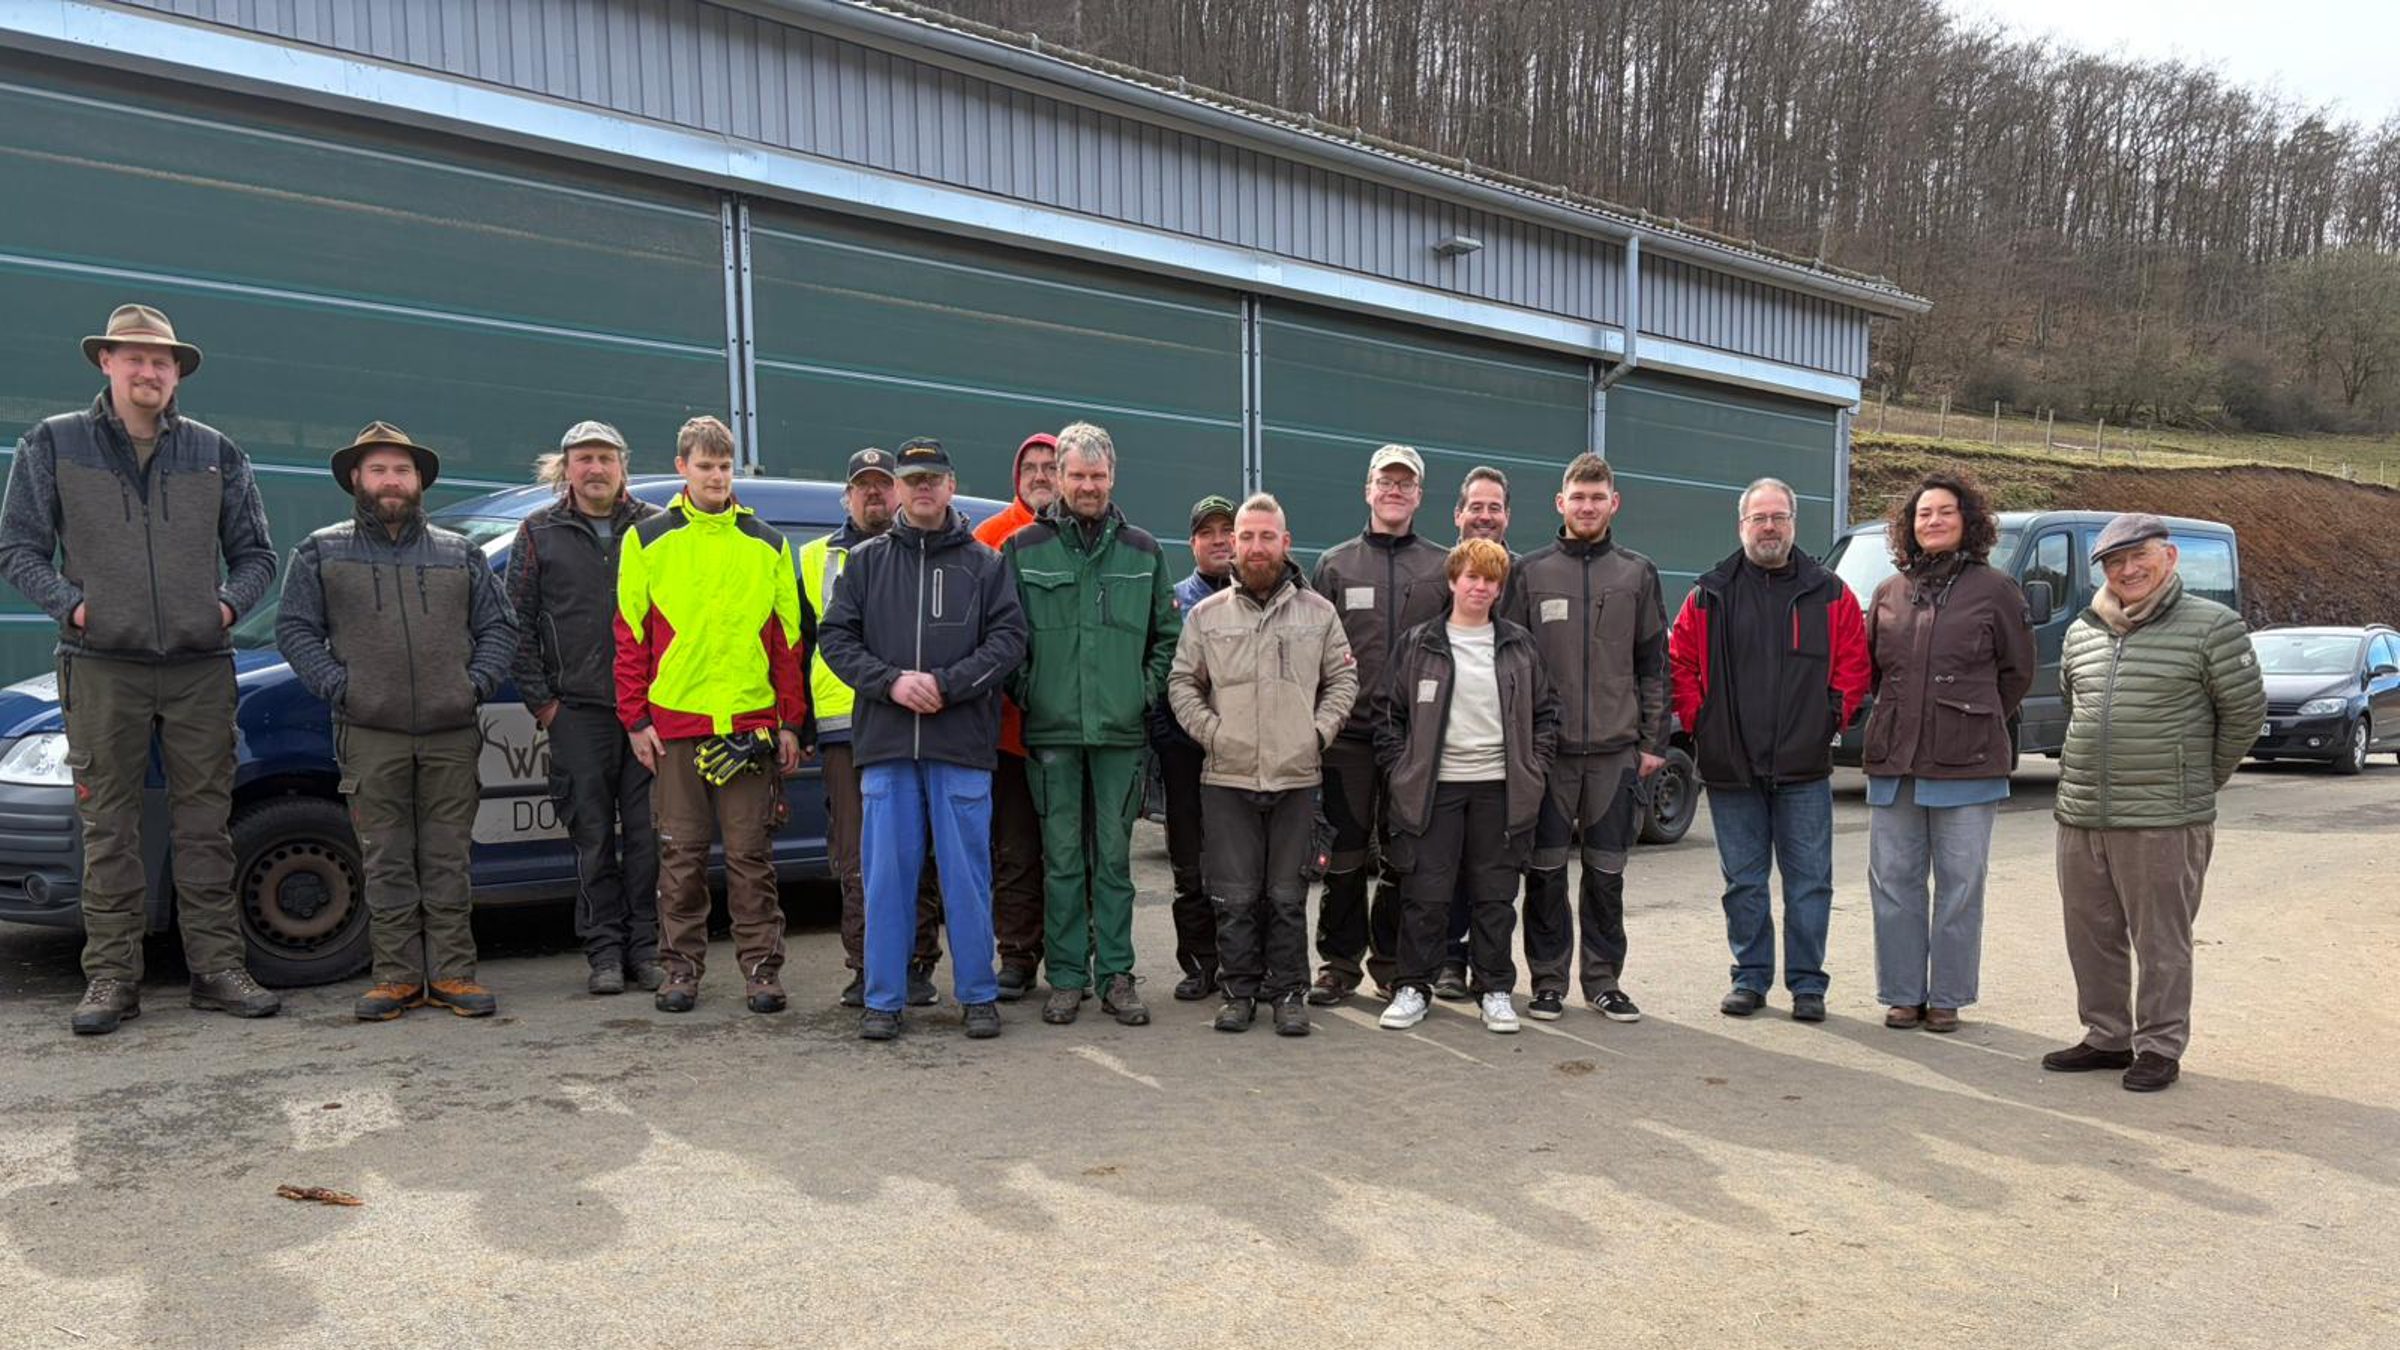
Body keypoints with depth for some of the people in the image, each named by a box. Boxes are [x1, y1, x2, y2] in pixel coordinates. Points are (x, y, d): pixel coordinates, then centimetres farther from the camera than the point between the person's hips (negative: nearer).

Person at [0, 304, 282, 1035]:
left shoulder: (215, 453, 10)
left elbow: (255, 554, 14)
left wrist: (228, 604, -3)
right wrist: (70, 604, -8)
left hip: (200, 668, 1)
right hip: (103, 667, -1)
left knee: (205, 826, 4)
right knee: (109, 830, 2)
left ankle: (218, 968, 9)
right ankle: (111, 976, 8)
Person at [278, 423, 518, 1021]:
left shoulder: (461, 555, 14)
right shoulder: (322, 552, 11)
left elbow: (498, 626, 14)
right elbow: (294, 628, 7)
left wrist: (477, 682, -1)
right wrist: (337, 685, -6)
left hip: (452, 732, 1)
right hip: (370, 735, -1)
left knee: (449, 860, 3)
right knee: (386, 863, 2)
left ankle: (452, 973, 8)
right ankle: (396, 976, 9)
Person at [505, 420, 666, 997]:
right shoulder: (540, 533, 8)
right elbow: (517, 620, 8)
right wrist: (540, 699, 1)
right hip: (578, 711, 0)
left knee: (648, 831, 2)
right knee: (593, 836, 4)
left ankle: (646, 947, 12)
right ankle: (604, 950, 12)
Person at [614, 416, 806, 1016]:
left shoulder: (767, 544, 10)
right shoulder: (647, 539, 7)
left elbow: (787, 638, 9)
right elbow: (630, 635, 5)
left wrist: (790, 722, 4)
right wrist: (636, 718, -2)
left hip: (751, 723, 0)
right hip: (673, 721, 0)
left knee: (751, 853, 3)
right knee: (681, 853, 6)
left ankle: (761, 967, 10)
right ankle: (681, 967, 16)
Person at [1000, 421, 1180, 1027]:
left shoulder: (1143, 551, 10)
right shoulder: (1024, 548, 5)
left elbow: (1167, 633, 14)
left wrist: (1146, 691, 4)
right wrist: (1025, 693, -2)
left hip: (1121, 730, 1)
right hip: (1051, 729, -1)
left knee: (1114, 857, 6)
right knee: (1062, 859, 4)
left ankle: (1116, 976, 14)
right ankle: (1066, 977, 13)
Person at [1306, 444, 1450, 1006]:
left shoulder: (1443, 567, 9)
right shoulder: (1335, 564, 8)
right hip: (1349, 733, -1)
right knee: (1344, 854, 2)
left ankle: (1392, 961, 20)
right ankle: (1339, 961, 14)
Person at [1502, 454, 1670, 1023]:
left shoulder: (1638, 573, 9)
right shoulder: (1531, 572, 5)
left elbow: (1653, 665, 9)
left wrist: (1653, 741, 3)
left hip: (1616, 750, 1)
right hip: (1546, 748, -1)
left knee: (1607, 871, 7)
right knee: (1546, 870, 3)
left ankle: (1604, 980, 18)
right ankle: (1548, 980, 14)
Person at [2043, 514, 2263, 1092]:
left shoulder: (2211, 627, -4)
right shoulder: (2083, 633, 11)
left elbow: (2245, 711, 0)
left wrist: (2202, 781, 7)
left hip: (2165, 821, -6)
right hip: (2080, 816, 6)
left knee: (2160, 941, 2)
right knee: (2092, 936, 13)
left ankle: (2160, 1047, 14)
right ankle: (2107, 1037, 26)